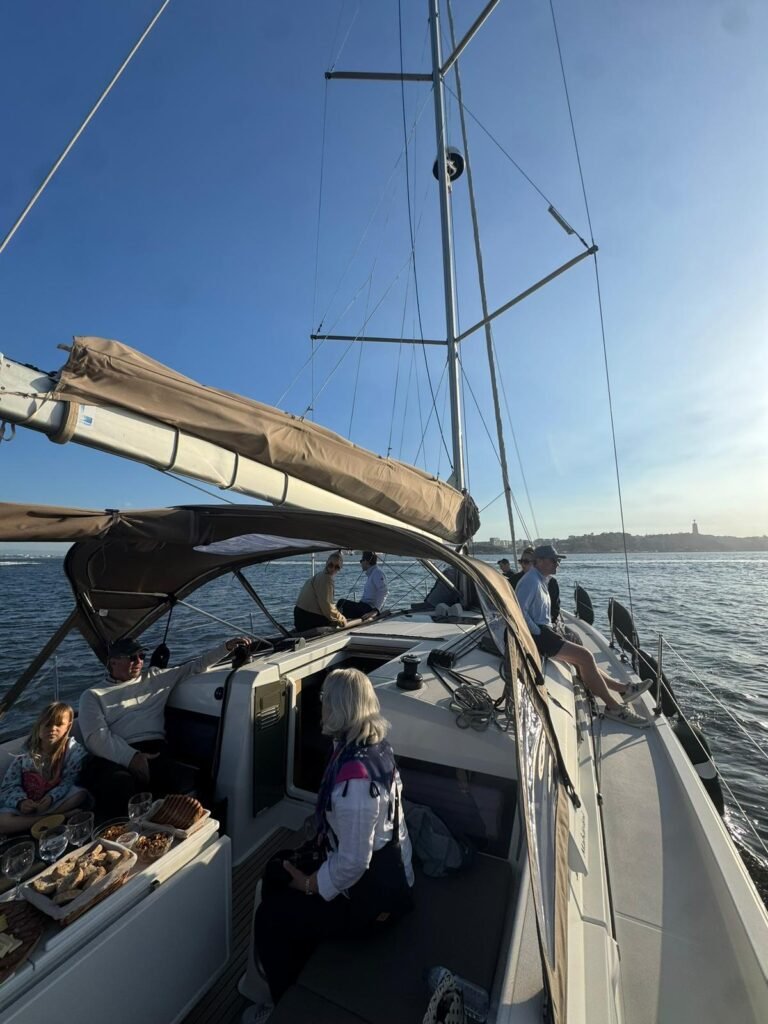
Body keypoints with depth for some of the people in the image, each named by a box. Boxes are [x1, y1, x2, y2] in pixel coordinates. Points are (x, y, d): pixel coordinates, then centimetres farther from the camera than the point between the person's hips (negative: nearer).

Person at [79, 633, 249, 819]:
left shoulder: (155, 678, 22)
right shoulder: (93, 695, 14)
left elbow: (193, 667, 21)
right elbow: (95, 736, 0)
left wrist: (226, 647, 10)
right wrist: (130, 756, -16)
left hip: (154, 752, 2)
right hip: (114, 758, -1)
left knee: (186, 781, -29)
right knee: (120, 786, -36)